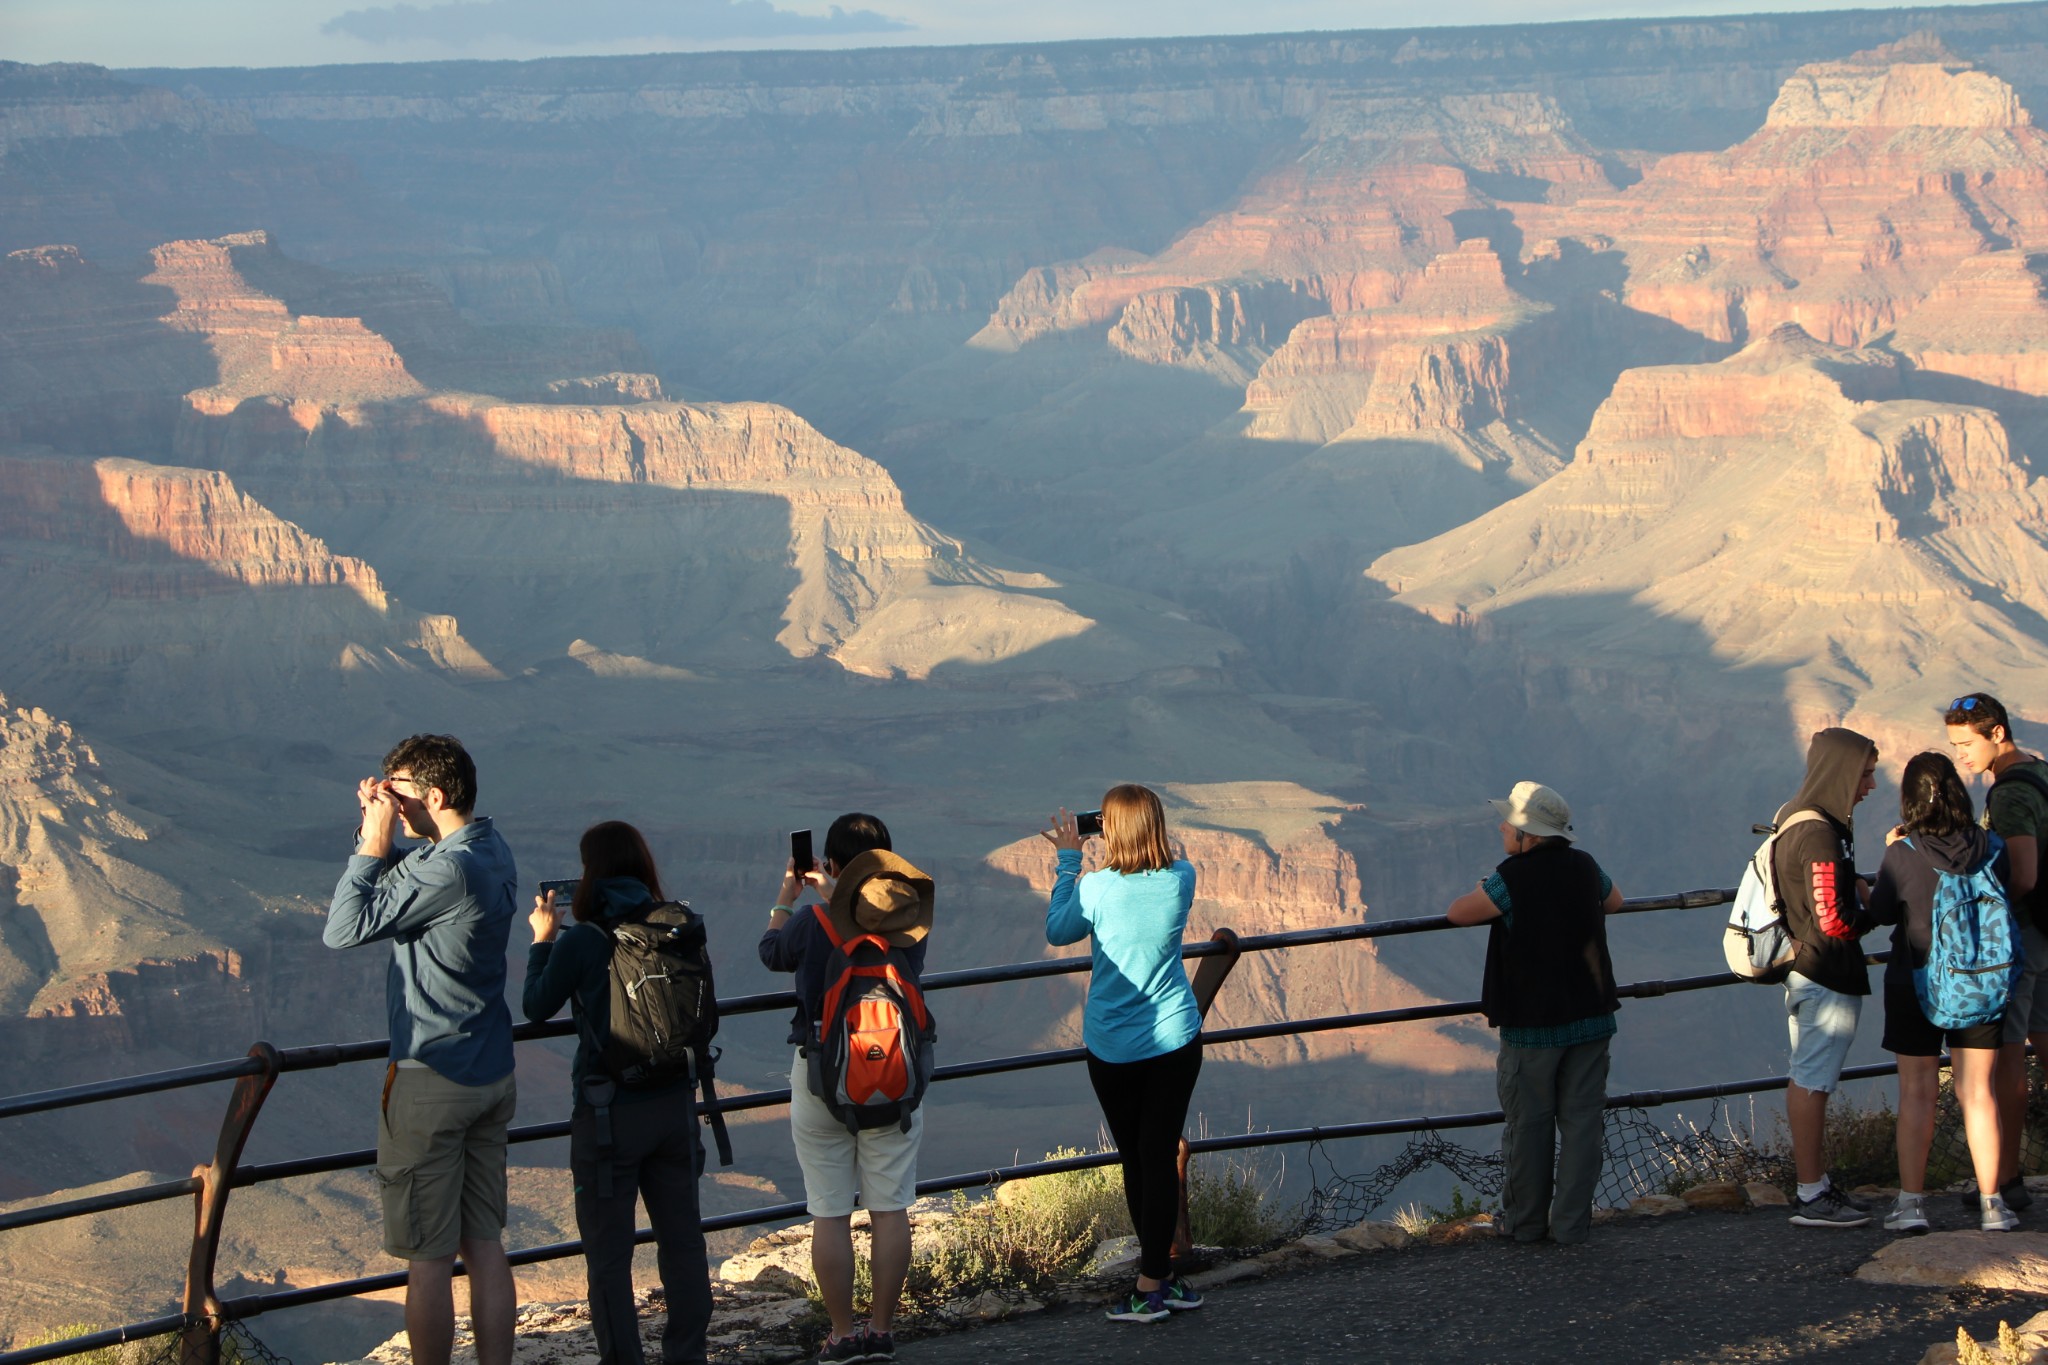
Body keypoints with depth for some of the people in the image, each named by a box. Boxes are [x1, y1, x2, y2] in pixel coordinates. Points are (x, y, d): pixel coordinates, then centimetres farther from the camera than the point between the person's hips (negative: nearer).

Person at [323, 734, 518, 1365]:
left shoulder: (449, 870, -22)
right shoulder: (493, 852, 8)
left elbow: (344, 929, -19)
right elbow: (401, 879, 19)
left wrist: (372, 845, -12)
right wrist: (376, 828, 1)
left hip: (432, 1082, -9)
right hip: (492, 1076, 9)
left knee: (428, 1259, -1)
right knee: (485, 1247, 11)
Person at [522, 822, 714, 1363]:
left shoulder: (581, 942, -14)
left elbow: (536, 1007, 0)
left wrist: (542, 939, 13)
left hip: (609, 1111, -4)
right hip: (675, 1105, 4)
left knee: (608, 1253, 6)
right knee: (682, 1240, 15)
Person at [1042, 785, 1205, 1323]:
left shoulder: (1097, 888, -15)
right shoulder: (1181, 879, -6)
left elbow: (1057, 932, 3)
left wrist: (1069, 860, 7)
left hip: (1113, 1049, -2)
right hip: (1176, 1038, 2)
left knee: (1137, 1161, 10)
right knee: (1161, 1157, 4)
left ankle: (1157, 1282, 16)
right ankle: (1154, 1279, 2)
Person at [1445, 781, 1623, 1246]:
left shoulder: (1511, 880, -16)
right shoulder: (1584, 867, 2)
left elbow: (1457, 912, -5)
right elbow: (1615, 900, 23)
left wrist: (1486, 892, 10)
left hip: (1531, 1026, -4)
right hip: (1591, 1017, 4)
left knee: (1528, 1125, 7)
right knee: (1581, 1120, 6)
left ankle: (1526, 1221, 15)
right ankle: (1571, 1224, 5)